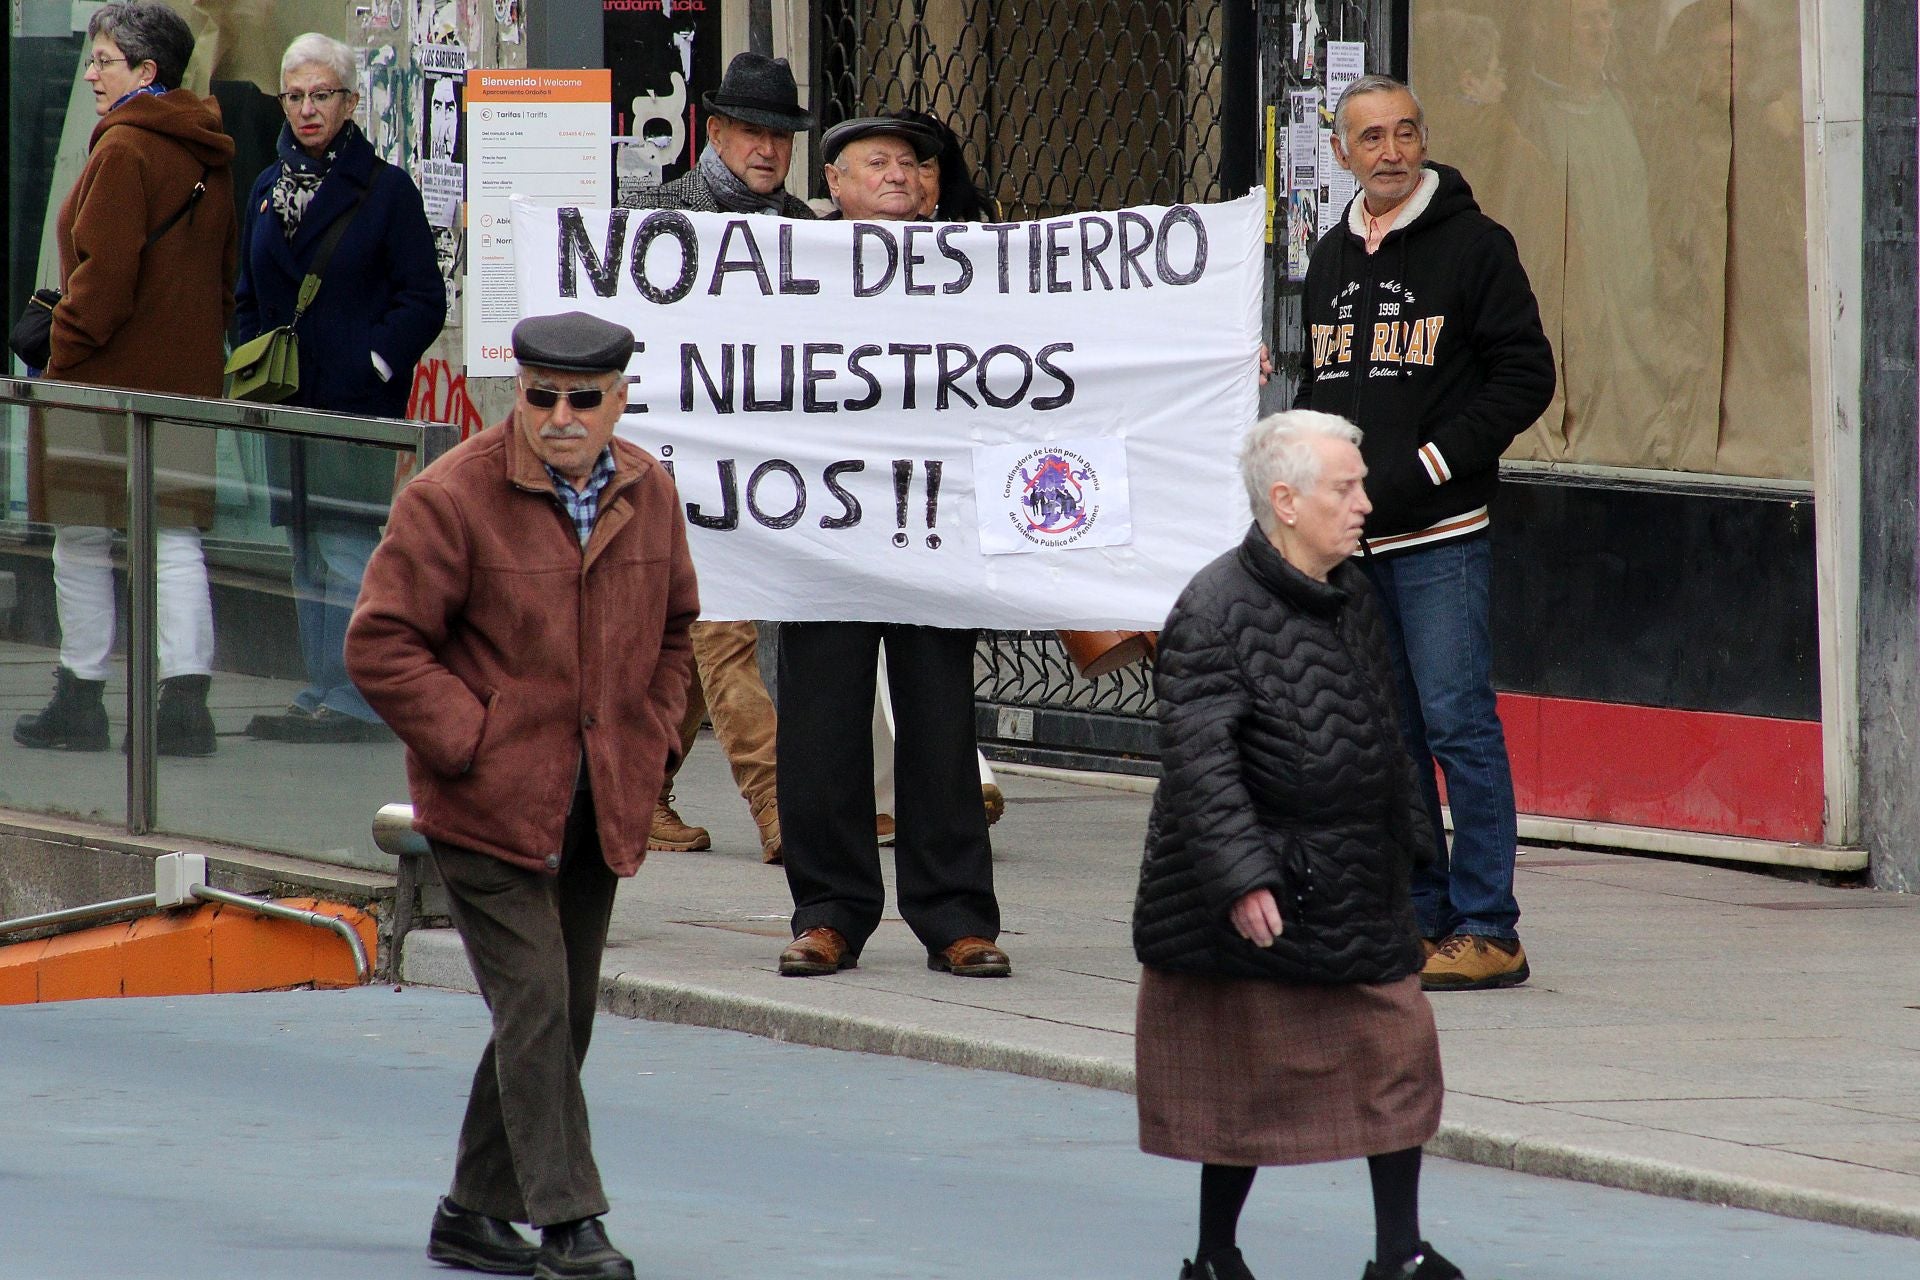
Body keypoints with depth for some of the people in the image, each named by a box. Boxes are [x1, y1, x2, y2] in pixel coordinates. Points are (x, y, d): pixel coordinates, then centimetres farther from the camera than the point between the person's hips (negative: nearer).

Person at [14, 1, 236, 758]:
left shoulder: (124, 150, -13)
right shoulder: (208, 155, 12)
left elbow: (104, 273, -17)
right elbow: (227, 268, 17)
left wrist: (63, 355, -10)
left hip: (107, 380, -7)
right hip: (190, 377, 7)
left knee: (83, 538, 2)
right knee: (175, 538, 5)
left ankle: (80, 702, 6)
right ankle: (186, 701, -4)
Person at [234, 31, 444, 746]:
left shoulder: (386, 189, -4)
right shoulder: (269, 190, 14)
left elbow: (423, 304, -5)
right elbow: (248, 297, 22)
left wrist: (370, 367, -14)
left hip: (357, 402, -7)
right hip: (285, 404, 7)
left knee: (348, 552, -10)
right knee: (305, 554, 9)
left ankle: (352, 700, -9)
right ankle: (323, 691, 14)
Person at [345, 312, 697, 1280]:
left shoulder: (649, 496, 5)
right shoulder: (451, 501, -13)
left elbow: (673, 628, 21)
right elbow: (381, 646, -11)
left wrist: (648, 745, 9)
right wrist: (476, 744, -15)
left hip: (598, 812, 6)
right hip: (489, 808, -6)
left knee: (562, 1016, 11)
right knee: (534, 1004, -13)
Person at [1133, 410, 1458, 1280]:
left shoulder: (1353, 598, 8)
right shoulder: (1217, 611, -16)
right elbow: (1200, 759, -21)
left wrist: (1410, 840, 22)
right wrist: (1242, 875, -27)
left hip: (1361, 887, 7)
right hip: (1260, 907, -7)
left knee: (1399, 1047, 1)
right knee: (1251, 1075, 3)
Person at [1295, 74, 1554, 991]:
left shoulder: (1472, 244, -4)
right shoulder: (1332, 259, 16)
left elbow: (1524, 377, -7)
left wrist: (1424, 469, -13)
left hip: (1439, 534, -7)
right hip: (1346, 538, 7)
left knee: (1457, 720, -10)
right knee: (1385, 732, 8)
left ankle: (1486, 931, -8)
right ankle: (1420, 919, 15)